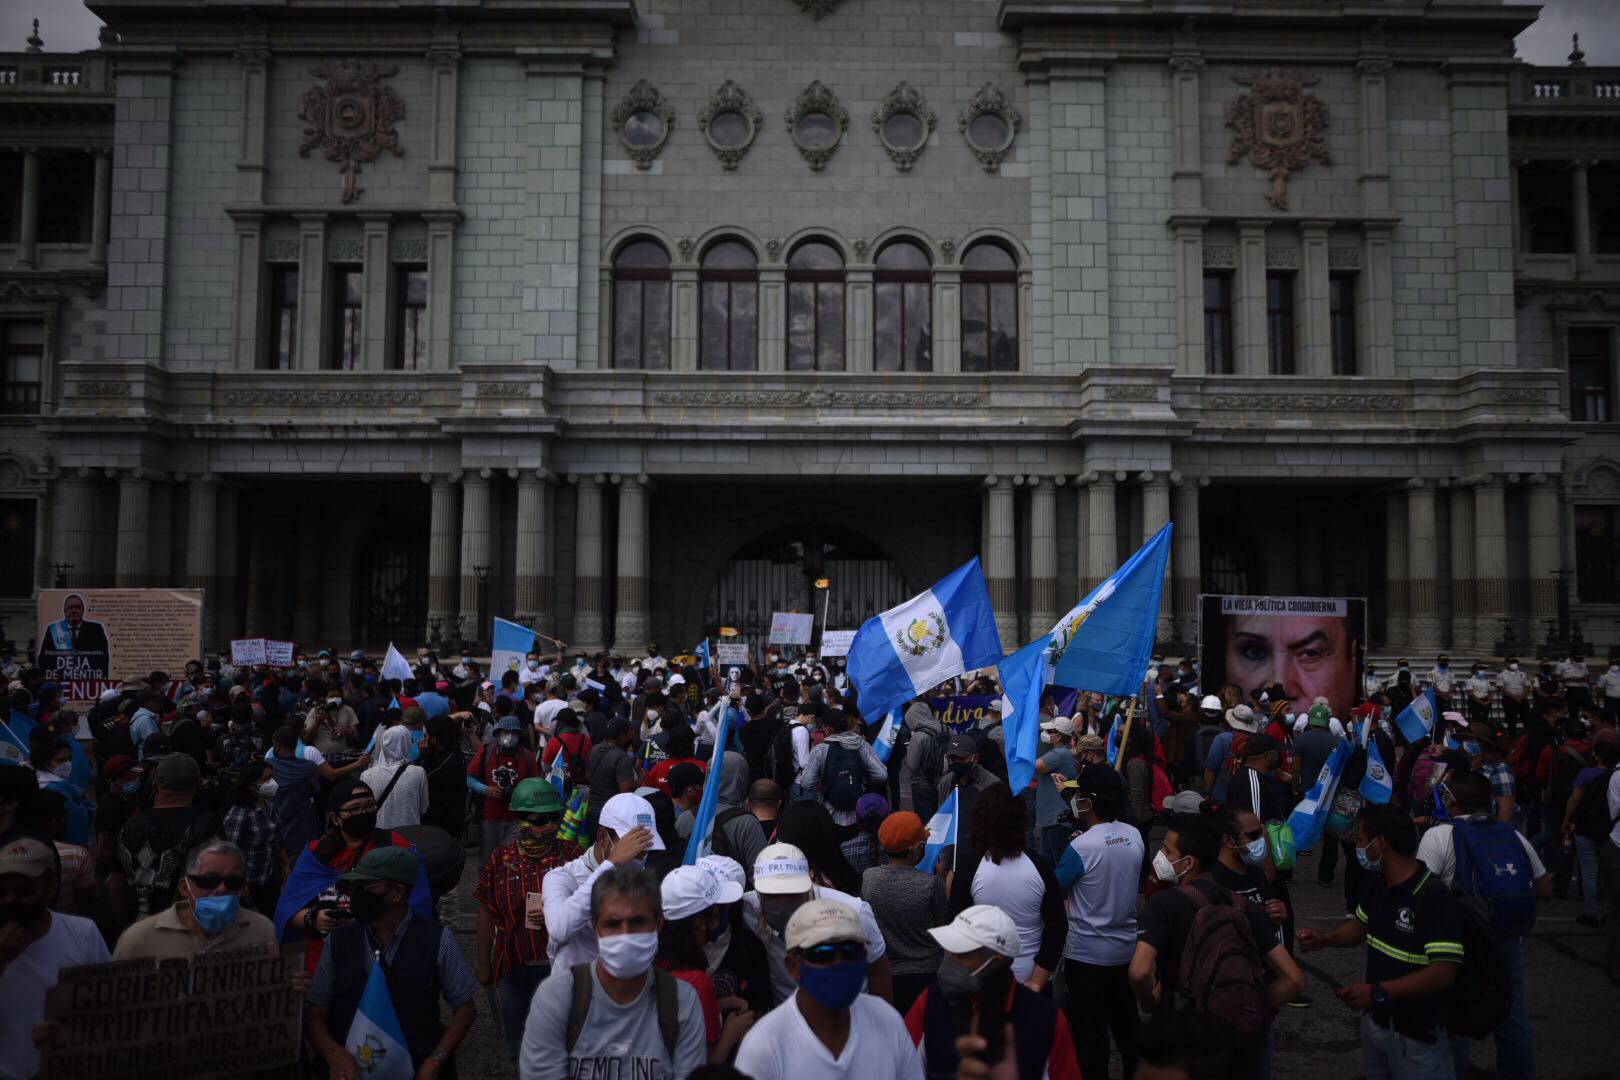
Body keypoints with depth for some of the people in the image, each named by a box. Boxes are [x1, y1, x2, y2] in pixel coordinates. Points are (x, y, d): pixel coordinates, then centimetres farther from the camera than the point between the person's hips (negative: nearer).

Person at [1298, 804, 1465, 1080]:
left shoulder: (1434, 896, -25)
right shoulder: (1377, 884, 1)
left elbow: (1444, 972, -29)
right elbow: (1361, 925, 18)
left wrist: (1378, 992, -31)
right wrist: (1325, 939, -2)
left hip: (1417, 1036, -7)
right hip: (1374, 1022, 7)